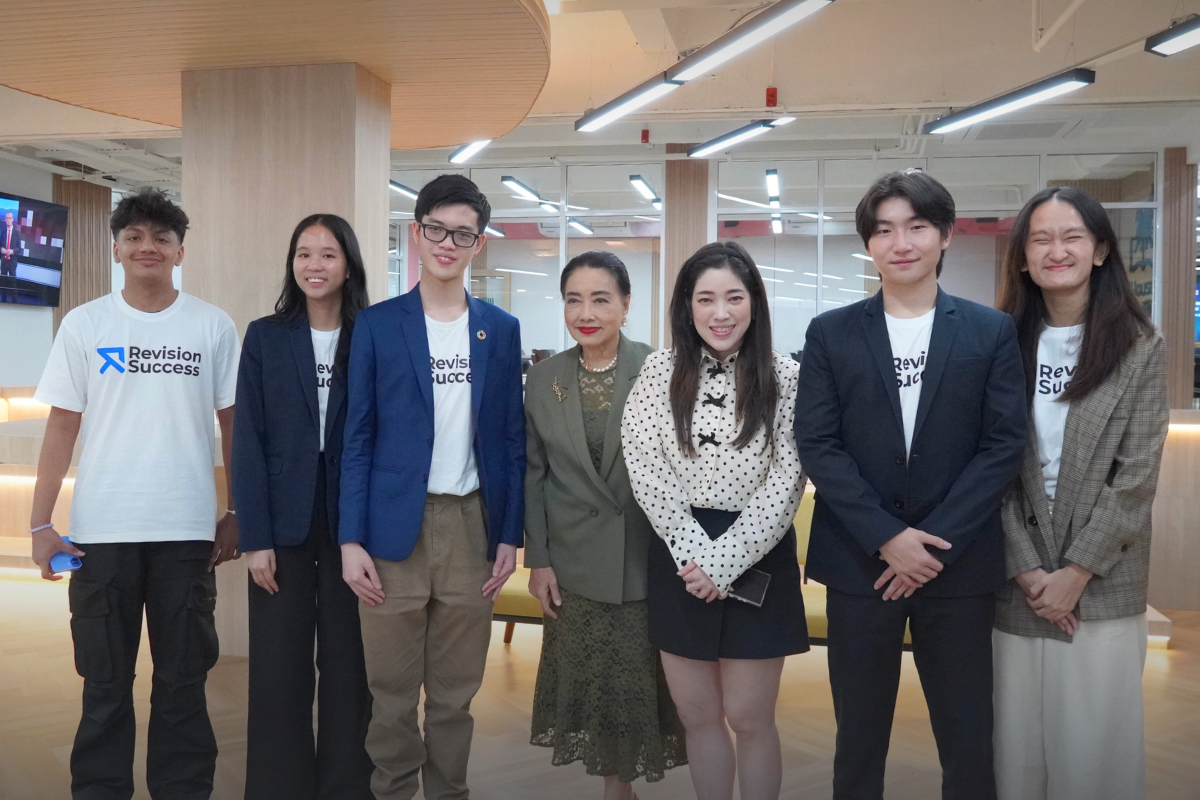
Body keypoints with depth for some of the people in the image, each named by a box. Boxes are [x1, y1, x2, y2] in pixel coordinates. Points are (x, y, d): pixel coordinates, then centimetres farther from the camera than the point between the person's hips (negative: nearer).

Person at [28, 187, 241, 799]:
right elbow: (61, 428, 4)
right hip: (101, 531, 1)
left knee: (183, 680, 9)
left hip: (187, 530, 0)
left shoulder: (213, 327, 3)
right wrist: (40, 523, -1)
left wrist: (237, 513, 5)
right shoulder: (83, 325, 4)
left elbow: (233, 425, 7)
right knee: (105, 683, 11)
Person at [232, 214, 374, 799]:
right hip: (284, 524, 0)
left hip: (352, 524, 0)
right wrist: (255, 537, -7)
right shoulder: (265, 336, 3)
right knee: (278, 668, 6)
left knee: (348, 664, 7)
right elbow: (248, 442, 0)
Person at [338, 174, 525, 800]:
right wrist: (351, 540, -5)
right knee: (392, 692, 7)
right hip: (394, 529, -1)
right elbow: (357, 438, 0)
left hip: (472, 528, 2)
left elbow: (512, 438, 8)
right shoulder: (377, 325, 2)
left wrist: (510, 535, 3)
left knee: (457, 691, 11)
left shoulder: (501, 330, 7)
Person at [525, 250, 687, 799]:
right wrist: (538, 559, 1)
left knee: (640, 683, 7)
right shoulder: (542, 379, 3)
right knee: (589, 684, 11)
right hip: (575, 565, 2)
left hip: (647, 561, -2)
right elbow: (534, 475, 5)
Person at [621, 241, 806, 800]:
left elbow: (784, 485, -8)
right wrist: (696, 553, -13)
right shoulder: (660, 371, 0)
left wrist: (724, 561, -14)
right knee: (697, 716, 12)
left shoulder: (784, 377, -3)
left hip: (757, 560, -1)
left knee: (749, 718, 5)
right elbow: (647, 472, -5)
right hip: (679, 558, 2)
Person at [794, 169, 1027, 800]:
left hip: (959, 563, 0)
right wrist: (888, 537, -12)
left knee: (969, 744, 7)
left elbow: (1003, 445, -2)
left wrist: (934, 540, -11)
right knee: (859, 738, 10)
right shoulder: (830, 333, 4)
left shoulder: (992, 331, 4)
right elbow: (817, 444, -3)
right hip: (859, 563, 0)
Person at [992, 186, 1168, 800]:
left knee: (1095, 739, 3)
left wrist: (1076, 572, -11)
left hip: (1103, 584, -1)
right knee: (1018, 739, 7)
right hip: (1017, 582, 1)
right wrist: (1026, 568, -9)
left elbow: (1136, 477, -5)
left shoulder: (1140, 348, 0)